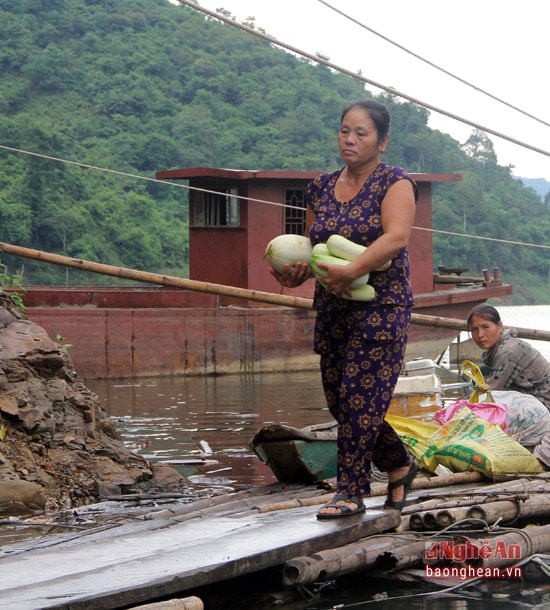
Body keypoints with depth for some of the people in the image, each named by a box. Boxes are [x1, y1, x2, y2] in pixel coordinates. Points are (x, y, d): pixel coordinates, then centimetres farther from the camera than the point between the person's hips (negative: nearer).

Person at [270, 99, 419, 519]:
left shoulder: (395, 183, -6)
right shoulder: (321, 188, 12)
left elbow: (396, 237, -22)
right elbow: (314, 246, 19)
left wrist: (351, 271, -32)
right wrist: (296, 272, -3)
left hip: (381, 309, -7)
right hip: (332, 311, 7)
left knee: (359, 400, -10)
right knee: (339, 402, 9)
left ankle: (352, 493, 0)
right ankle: (400, 465, 29)